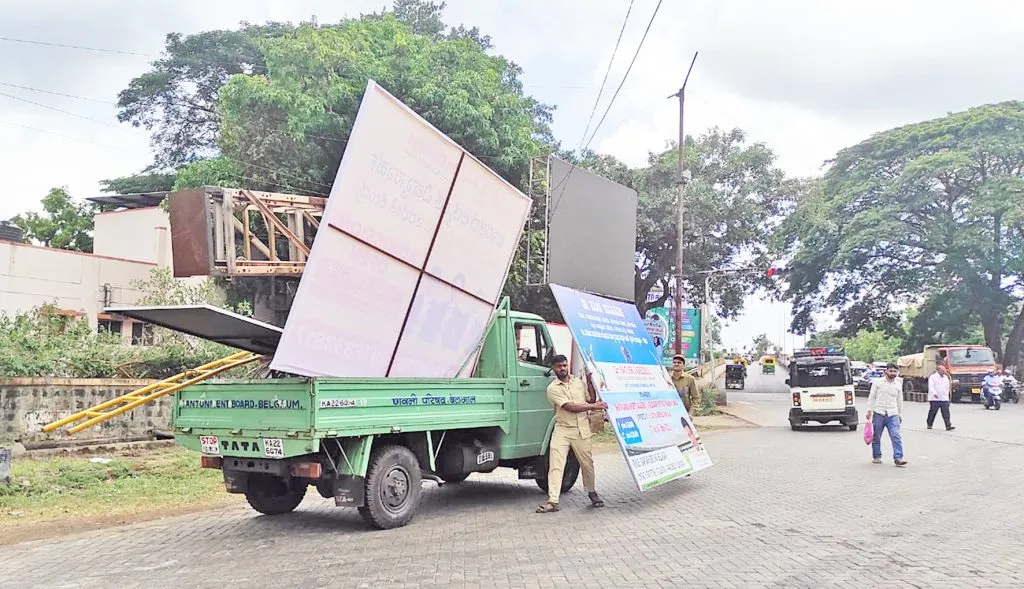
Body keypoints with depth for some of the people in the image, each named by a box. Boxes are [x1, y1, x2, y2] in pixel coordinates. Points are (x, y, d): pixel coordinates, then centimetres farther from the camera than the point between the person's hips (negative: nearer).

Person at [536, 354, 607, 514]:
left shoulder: (579, 382, 10)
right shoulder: (553, 388, -6)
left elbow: (591, 399, 15)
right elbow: (569, 407, -15)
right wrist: (594, 406, -18)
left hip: (582, 430, 3)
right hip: (562, 430, -3)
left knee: (587, 463, 10)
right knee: (555, 465, -10)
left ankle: (592, 492, 33)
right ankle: (552, 502, -10)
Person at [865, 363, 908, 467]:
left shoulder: (898, 385, 9)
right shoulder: (878, 382, 2)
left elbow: (899, 401, 17)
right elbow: (871, 397, 3)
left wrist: (900, 414, 18)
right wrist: (869, 411, -3)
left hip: (893, 414, 1)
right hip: (878, 413, -1)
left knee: (896, 436, -12)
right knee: (876, 437, 6)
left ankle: (898, 458, -15)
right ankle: (876, 456, 21)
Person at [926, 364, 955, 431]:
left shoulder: (946, 377, 15)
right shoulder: (932, 377, -3)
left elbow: (947, 387, 24)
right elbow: (931, 387, -14)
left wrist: (947, 395, 21)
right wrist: (934, 393, -30)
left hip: (944, 398, 4)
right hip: (935, 399, -4)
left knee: (946, 413, -7)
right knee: (932, 412, 4)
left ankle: (948, 426, -12)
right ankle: (929, 425, 18)